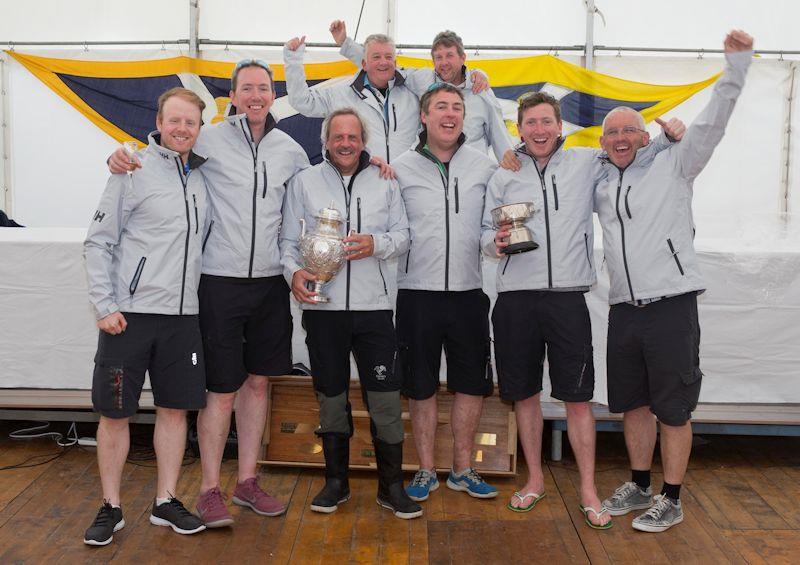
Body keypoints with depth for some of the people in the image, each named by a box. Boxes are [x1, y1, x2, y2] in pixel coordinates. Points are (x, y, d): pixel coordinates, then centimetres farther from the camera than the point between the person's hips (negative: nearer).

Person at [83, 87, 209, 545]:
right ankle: (111, 508, 18)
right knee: (115, 413, 3)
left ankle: (166, 502, 22)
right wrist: (104, 306, -12)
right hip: (130, 314, -4)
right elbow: (99, 242, -5)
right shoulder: (134, 171, -4)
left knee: (175, 408, 8)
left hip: (183, 315, 5)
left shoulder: (202, 176, 11)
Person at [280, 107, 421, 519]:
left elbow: (403, 235, 10)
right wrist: (294, 271, -13)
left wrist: (376, 244, -10)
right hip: (323, 307, 0)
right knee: (331, 397, 10)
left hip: (373, 306, 0)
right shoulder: (304, 182, 7)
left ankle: (391, 485, 14)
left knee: (386, 397, -1)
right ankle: (336, 481, 26)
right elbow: (288, 238, 6)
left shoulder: (384, 182, 9)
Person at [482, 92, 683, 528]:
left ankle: (588, 491, 13)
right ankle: (535, 480, 26)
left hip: (568, 297, -1)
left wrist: (668, 137, -1)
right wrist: (495, 242, -12)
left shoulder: (587, 163, 7)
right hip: (516, 299, 2)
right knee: (524, 393, 10)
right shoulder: (504, 176, 9)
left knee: (577, 397, 1)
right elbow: (486, 230, 11)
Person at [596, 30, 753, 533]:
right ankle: (639, 487, 32)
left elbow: (712, 122, -8)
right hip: (623, 308, 5)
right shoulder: (600, 183, 14)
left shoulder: (673, 166, 2)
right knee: (633, 403, 16)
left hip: (671, 305, -5)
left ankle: (672, 500, 17)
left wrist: (737, 62, -17)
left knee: (673, 408, 3)